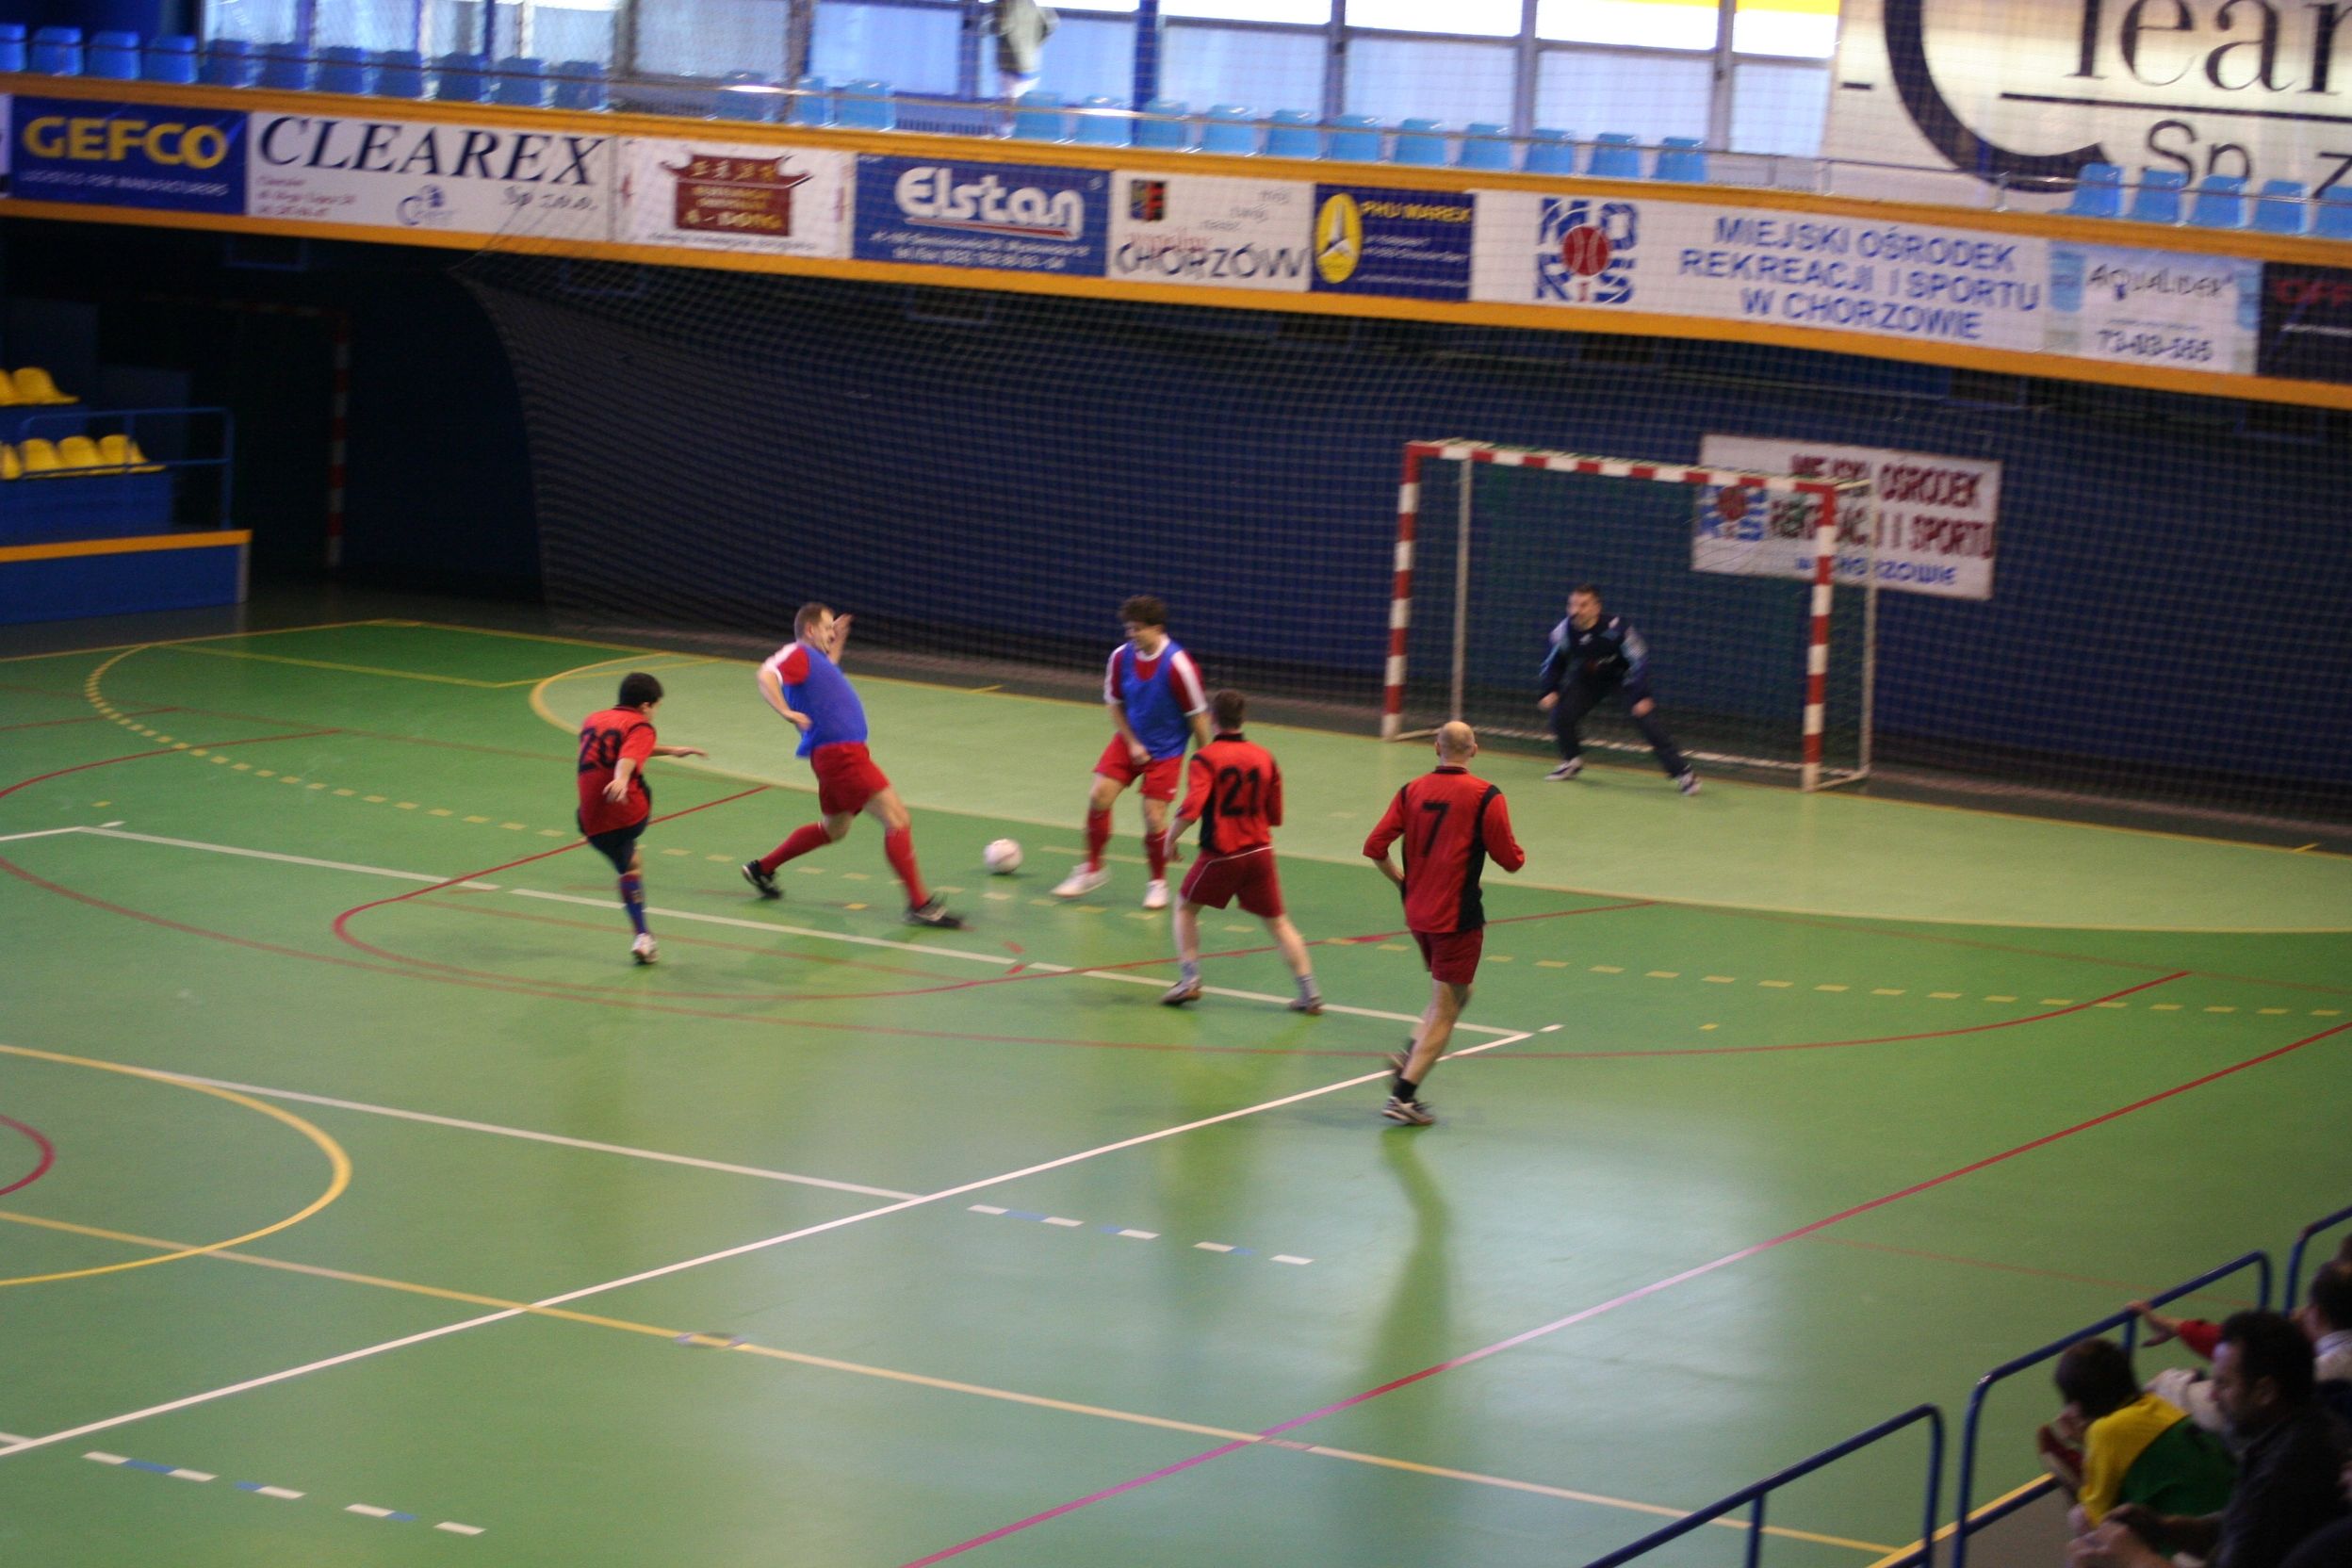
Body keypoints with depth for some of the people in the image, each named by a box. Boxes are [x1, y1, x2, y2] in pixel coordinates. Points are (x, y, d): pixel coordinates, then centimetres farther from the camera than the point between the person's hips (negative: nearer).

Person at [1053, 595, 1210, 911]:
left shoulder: (1177, 663, -22)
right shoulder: (1121, 657, -9)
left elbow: (1198, 715, -13)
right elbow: (1114, 703, 5)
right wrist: (1132, 744, -5)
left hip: (1166, 749, -4)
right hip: (1130, 740, 4)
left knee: (1154, 816, -8)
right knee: (1098, 796, -9)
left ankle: (1158, 882, 15)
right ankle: (1092, 869, 9)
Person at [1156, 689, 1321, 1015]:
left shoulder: (1206, 759, -11)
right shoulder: (1264, 757, 4)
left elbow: (1191, 809, -21)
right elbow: (1275, 816, 10)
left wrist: (1170, 839, -6)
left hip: (1221, 853, -4)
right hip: (1260, 851, 4)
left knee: (1185, 907, 19)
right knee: (1277, 922, 12)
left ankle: (1189, 979, 11)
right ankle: (1309, 992, 7)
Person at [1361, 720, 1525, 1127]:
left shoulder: (1412, 791, 2)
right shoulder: (1485, 797, -11)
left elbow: (1375, 848, 0)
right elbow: (1510, 860, -9)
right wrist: (1519, 852, 14)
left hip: (1417, 913, 6)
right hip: (1457, 917, -6)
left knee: (1455, 992, 25)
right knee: (1445, 1012, 1)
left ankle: (1411, 1054, 7)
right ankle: (1404, 1096, -3)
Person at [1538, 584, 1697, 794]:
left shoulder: (1615, 628, -32)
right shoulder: (1564, 631, -19)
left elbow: (1640, 659, -25)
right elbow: (1554, 662, 0)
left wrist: (1642, 696, -31)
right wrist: (1550, 691, -11)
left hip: (1622, 677, -4)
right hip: (1587, 679, 4)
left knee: (1647, 720, -19)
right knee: (1561, 714, -12)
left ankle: (1682, 773, -15)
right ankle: (1572, 761, 17)